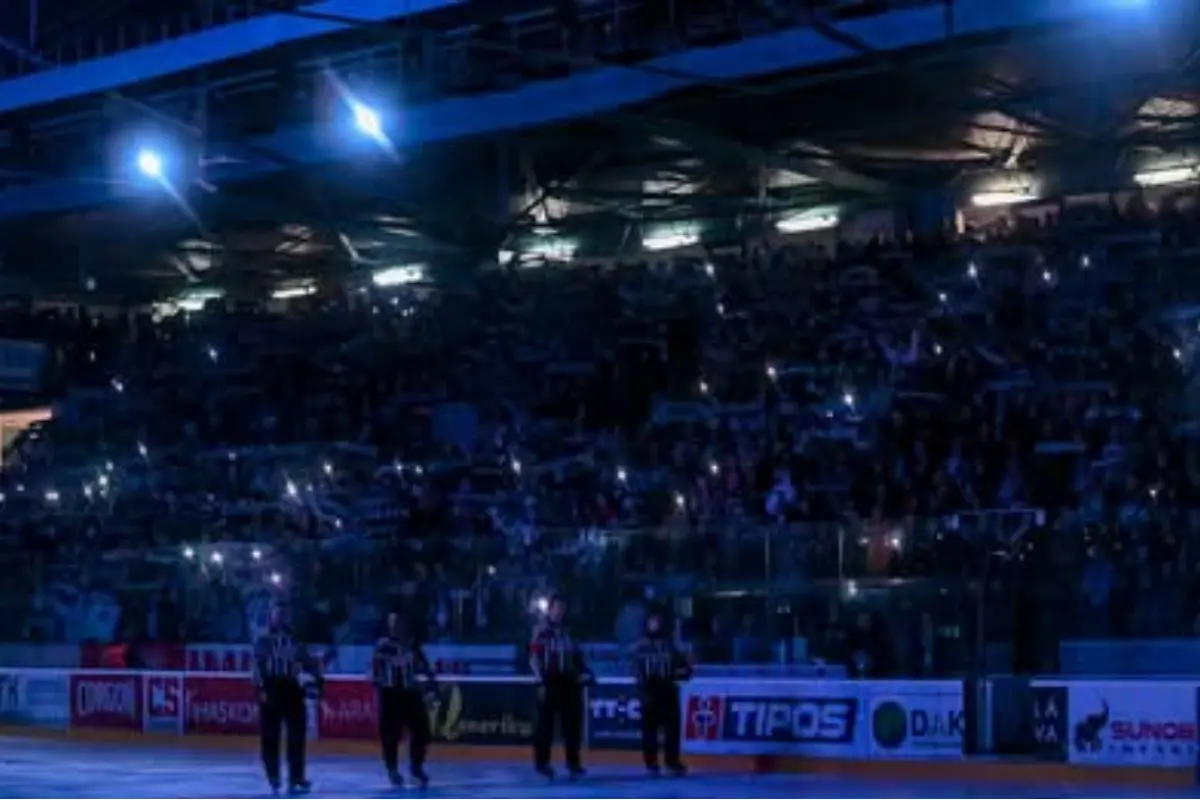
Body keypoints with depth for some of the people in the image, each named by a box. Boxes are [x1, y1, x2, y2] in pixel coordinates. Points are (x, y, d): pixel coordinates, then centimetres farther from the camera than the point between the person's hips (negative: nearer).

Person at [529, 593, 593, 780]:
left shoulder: (567, 632, 17)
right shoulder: (540, 631, -5)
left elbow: (577, 656, 23)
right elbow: (534, 658, -11)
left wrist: (585, 673, 9)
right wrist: (541, 681, -17)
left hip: (569, 682, 6)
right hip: (550, 682, -6)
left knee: (573, 722, 6)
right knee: (546, 722, -5)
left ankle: (573, 761, 14)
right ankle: (541, 762, 1)